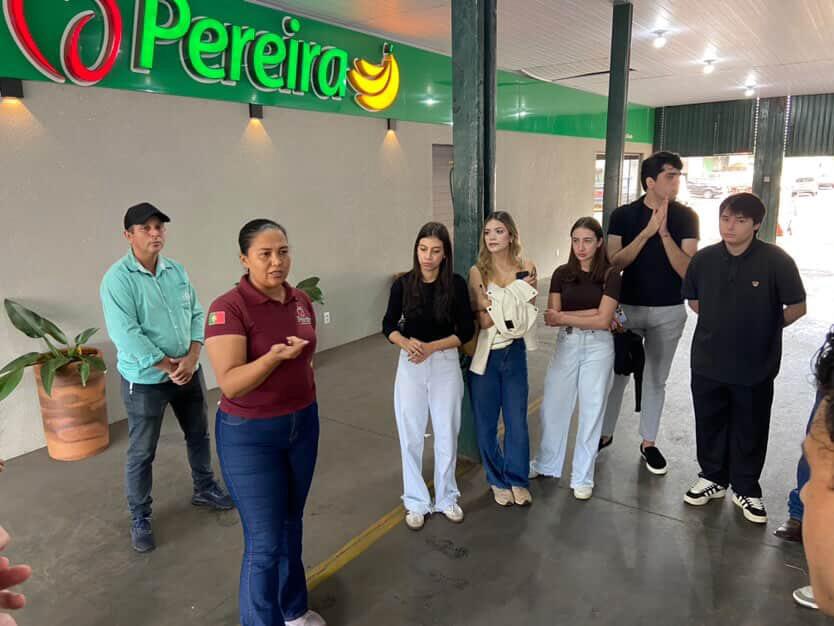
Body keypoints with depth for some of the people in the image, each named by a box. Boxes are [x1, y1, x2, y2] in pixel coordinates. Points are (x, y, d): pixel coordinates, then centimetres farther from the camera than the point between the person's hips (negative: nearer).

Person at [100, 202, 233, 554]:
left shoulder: (177, 271, 1)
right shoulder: (117, 279, -17)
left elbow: (196, 315, 1)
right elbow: (126, 336, -22)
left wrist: (192, 358, -14)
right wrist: (169, 367, -20)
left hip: (188, 372, 6)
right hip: (145, 380, -6)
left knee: (198, 435, 20)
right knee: (141, 453, 7)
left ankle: (204, 489, 42)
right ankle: (140, 519, 25)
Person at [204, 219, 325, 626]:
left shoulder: (301, 300, 1)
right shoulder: (228, 308, -19)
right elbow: (230, 383, -24)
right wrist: (275, 356, -36)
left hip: (302, 424, 6)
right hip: (250, 435, -6)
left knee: (291, 523, 22)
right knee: (265, 541, 3)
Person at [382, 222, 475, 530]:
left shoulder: (456, 284, -8)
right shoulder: (403, 284, -6)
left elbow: (466, 330, -5)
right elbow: (388, 325, 3)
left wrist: (432, 347, -17)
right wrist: (406, 343, -17)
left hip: (446, 364, 0)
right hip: (410, 366, 1)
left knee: (446, 434, 11)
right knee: (411, 436, 8)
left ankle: (446, 498, 31)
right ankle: (416, 501, 25)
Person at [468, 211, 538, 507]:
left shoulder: (526, 268, -2)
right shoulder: (478, 271, -7)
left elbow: (527, 315, -5)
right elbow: (480, 320, -12)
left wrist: (493, 311, -19)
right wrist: (516, 294, -16)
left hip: (515, 353, 1)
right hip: (485, 355, -1)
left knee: (517, 421, 9)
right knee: (486, 422, 11)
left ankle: (518, 479, 30)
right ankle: (498, 480, 31)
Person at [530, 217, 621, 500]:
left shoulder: (610, 275, -5)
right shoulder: (562, 273, 1)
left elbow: (603, 320, -13)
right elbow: (551, 317, -5)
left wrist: (564, 316, -11)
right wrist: (590, 313, -13)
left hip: (597, 347, -2)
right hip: (566, 344, 2)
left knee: (591, 411, 8)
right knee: (553, 406, 10)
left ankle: (583, 477, 23)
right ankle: (546, 463, 32)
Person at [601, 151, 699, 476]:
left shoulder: (686, 216, -3)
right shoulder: (623, 215, -4)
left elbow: (687, 270, -10)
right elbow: (614, 263, -13)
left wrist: (664, 232, -22)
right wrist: (647, 232, -22)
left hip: (669, 311, 1)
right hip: (627, 308, 0)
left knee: (656, 379, 12)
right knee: (616, 374, 9)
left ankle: (649, 442, 26)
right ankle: (604, 434, 26)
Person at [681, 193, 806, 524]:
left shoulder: (776, 260, -14)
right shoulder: (704, 258, -5)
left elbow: (797, 307, -5)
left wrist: (763, 328, 2)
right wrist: (721, 324, 7)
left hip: (756, 365, -2)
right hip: (708, 362, 3)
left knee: (750, 430, 13)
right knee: (710, 424, 16)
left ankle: (745, 489, 32)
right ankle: (713, 478, 36)